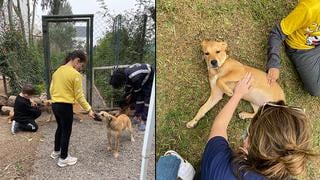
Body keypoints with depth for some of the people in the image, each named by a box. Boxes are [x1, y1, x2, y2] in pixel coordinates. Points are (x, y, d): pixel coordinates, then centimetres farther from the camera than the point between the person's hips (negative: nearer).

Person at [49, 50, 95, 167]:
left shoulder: (57, 71, 8)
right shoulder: (75, 74, -15)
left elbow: (51, 89, 14)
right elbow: (79, 96, -16)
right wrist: (89, 109, -11)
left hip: (55, 105, 8)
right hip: (65, 106, -8)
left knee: (60, 128, 26)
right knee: (66, 132, 7)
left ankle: (56, 152, 41)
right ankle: (63, 159, 18)